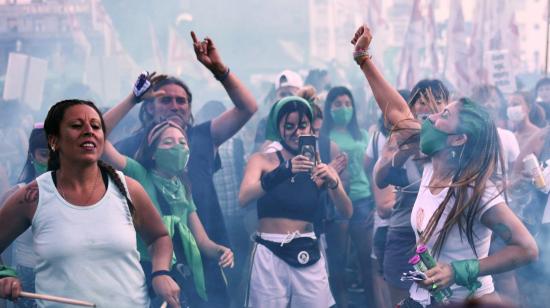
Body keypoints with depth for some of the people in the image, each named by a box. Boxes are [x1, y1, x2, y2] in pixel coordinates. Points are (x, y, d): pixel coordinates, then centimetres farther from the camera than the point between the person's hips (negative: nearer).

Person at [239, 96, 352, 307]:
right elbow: (244, 199, -15)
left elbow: (346, 212, -3)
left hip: (308, 257, 2)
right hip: (269, 256, -2)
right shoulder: (262, 160, 3)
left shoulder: (319, 168, 7)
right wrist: (285, 171, -29)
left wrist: (333, 183, -23)